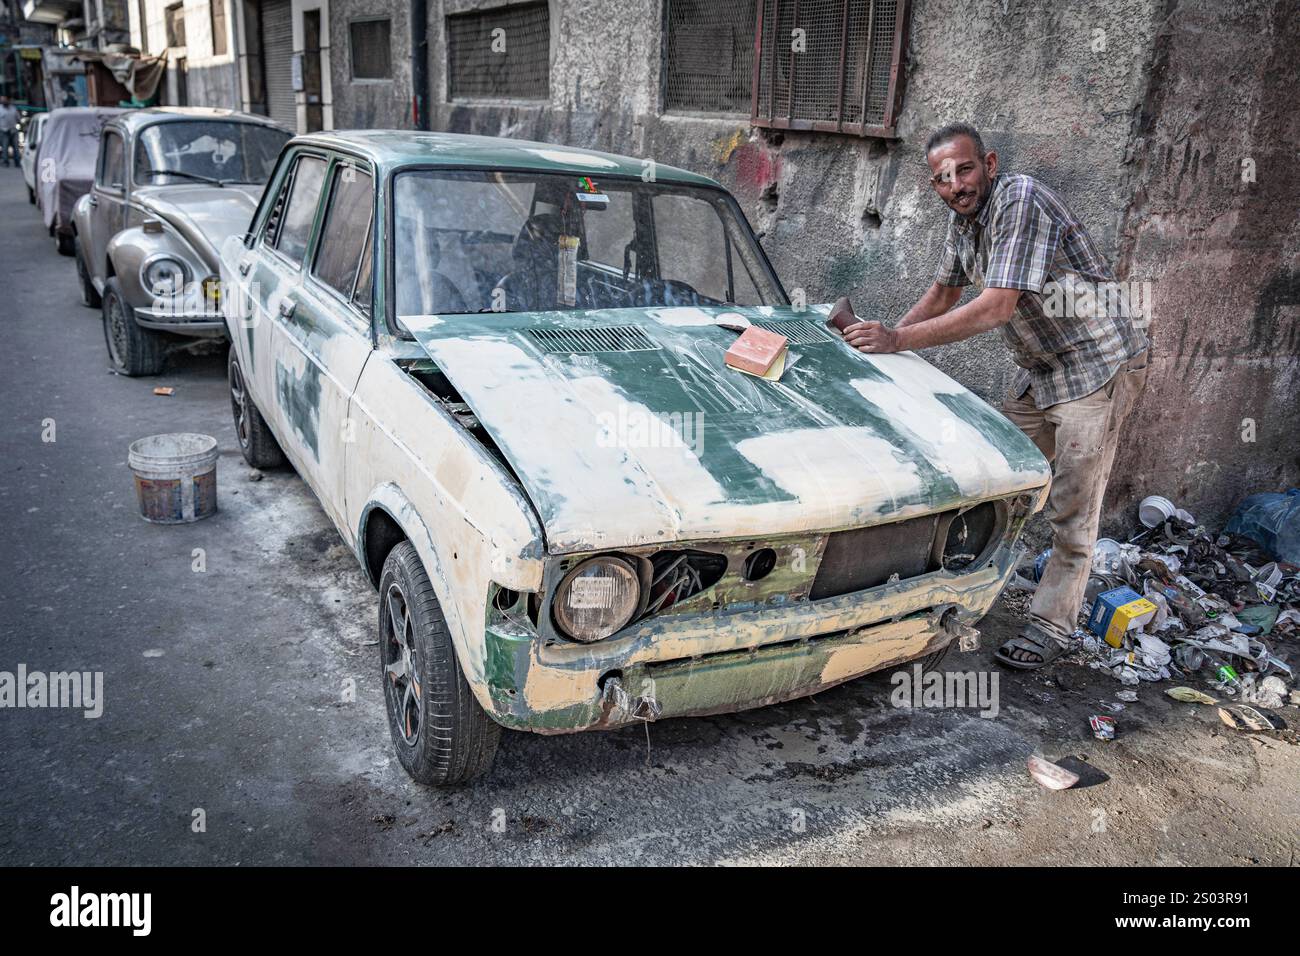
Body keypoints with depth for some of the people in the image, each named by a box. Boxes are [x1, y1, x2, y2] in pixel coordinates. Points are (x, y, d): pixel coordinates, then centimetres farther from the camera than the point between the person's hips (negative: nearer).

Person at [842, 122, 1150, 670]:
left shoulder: (1021, 201, -24)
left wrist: (899, 340, -30)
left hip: (1100, 363, -9)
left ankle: (1051, 629, 3)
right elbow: (943, 293, 16)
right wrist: (885, 339, 3)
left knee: (1071, 507, -6)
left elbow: (996, 308, -31)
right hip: (1040, 369, 9)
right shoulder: (964, 219, 3)